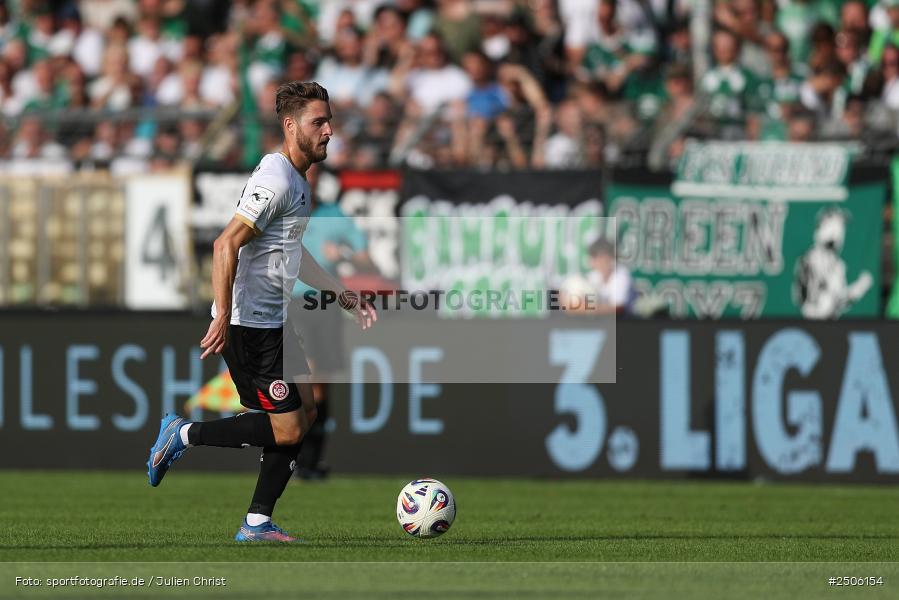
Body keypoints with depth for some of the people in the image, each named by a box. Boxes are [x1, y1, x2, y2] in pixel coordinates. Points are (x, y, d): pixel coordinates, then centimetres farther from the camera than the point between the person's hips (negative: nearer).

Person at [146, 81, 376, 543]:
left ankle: (257, 523, 12)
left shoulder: (298, 182, 15)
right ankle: (184, 434, 3)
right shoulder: (276, 180, -17)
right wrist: (223, 318, -30)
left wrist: (344, 296, 29)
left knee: (303, 414, 9)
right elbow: (226, 245, -24)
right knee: (286, 430, -9)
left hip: (273, 322, 10)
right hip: (248, 326, -10)